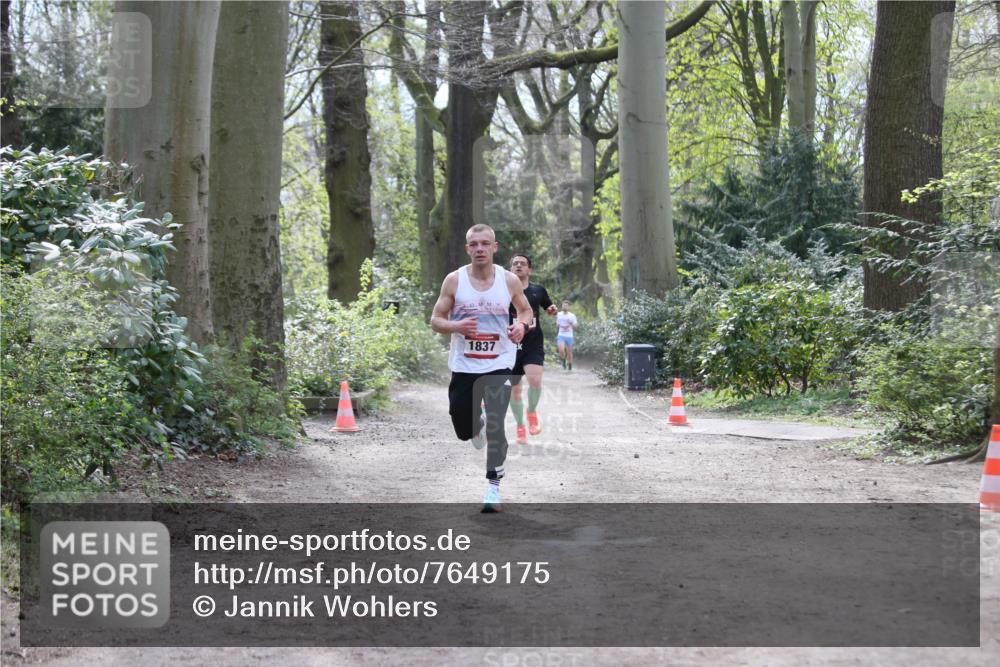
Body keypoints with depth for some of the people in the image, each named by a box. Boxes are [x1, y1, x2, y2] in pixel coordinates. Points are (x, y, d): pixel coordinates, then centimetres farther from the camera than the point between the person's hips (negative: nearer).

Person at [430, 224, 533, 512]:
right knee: (463, 430, 7)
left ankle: (493, 486, 1)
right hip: (463, 366, 1)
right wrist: (455, 326, -20)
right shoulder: (454, 280, -3)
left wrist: (522, 324, -10)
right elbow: (436, 320, 1)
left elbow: (526, 310, 14)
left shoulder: (510, 280, -2)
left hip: (499, 364, -1)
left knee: (496, 427, -12)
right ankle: (479, 425, 44)